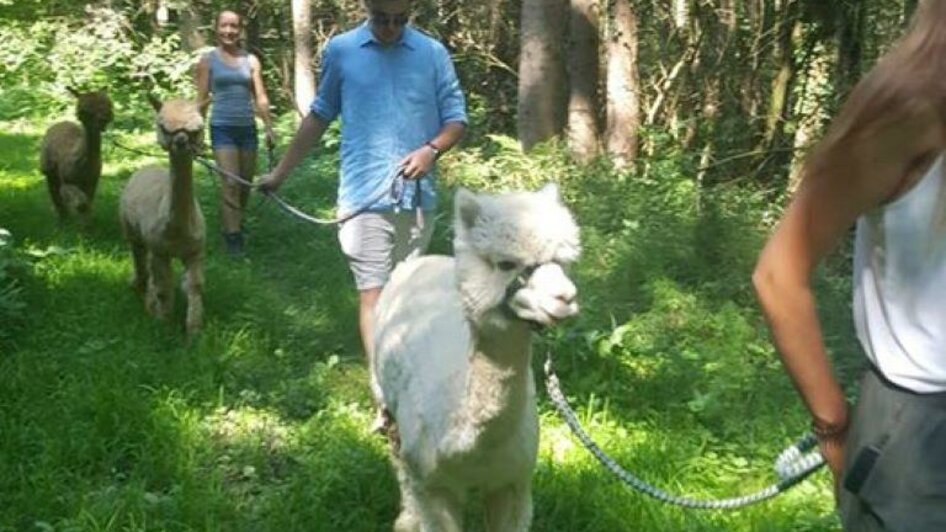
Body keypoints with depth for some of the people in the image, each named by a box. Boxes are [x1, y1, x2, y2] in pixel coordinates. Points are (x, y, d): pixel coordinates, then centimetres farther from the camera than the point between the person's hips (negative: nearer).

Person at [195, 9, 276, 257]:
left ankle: (237, 222, 33)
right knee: (230, 184, -12)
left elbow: (260, 98, 9)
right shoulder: (208, 60, 2)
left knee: (246, 182, 11)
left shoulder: (251, 60, 7)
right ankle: (233, 237, -9)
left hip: (247, 127, 3)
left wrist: (269, 128, 3)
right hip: (222, 128, -3)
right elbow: (202, 99, 3)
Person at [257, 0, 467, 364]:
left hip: (417, 198, 2)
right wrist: (280, 173, 17)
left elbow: (456, 118, 7)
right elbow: (319, 116, 14)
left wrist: (432, 149, -14)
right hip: (364, 197, -1)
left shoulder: (433, 54, 4)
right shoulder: (340, 51, 4)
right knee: (373, 295, -5)